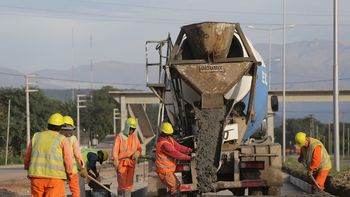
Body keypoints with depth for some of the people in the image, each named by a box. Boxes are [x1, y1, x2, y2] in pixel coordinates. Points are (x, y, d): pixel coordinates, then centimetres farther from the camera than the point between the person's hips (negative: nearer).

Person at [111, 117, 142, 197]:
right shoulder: (120, 137, -8)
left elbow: (139, 149, 13)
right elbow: (115, 150, -13)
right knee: (122, 182, -5)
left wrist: (136, 154, -10)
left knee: (129, 182, 8)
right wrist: (116, 162, -25)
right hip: (122, 163, -5)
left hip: (131, 163, 5)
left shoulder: (135, 137, 8)